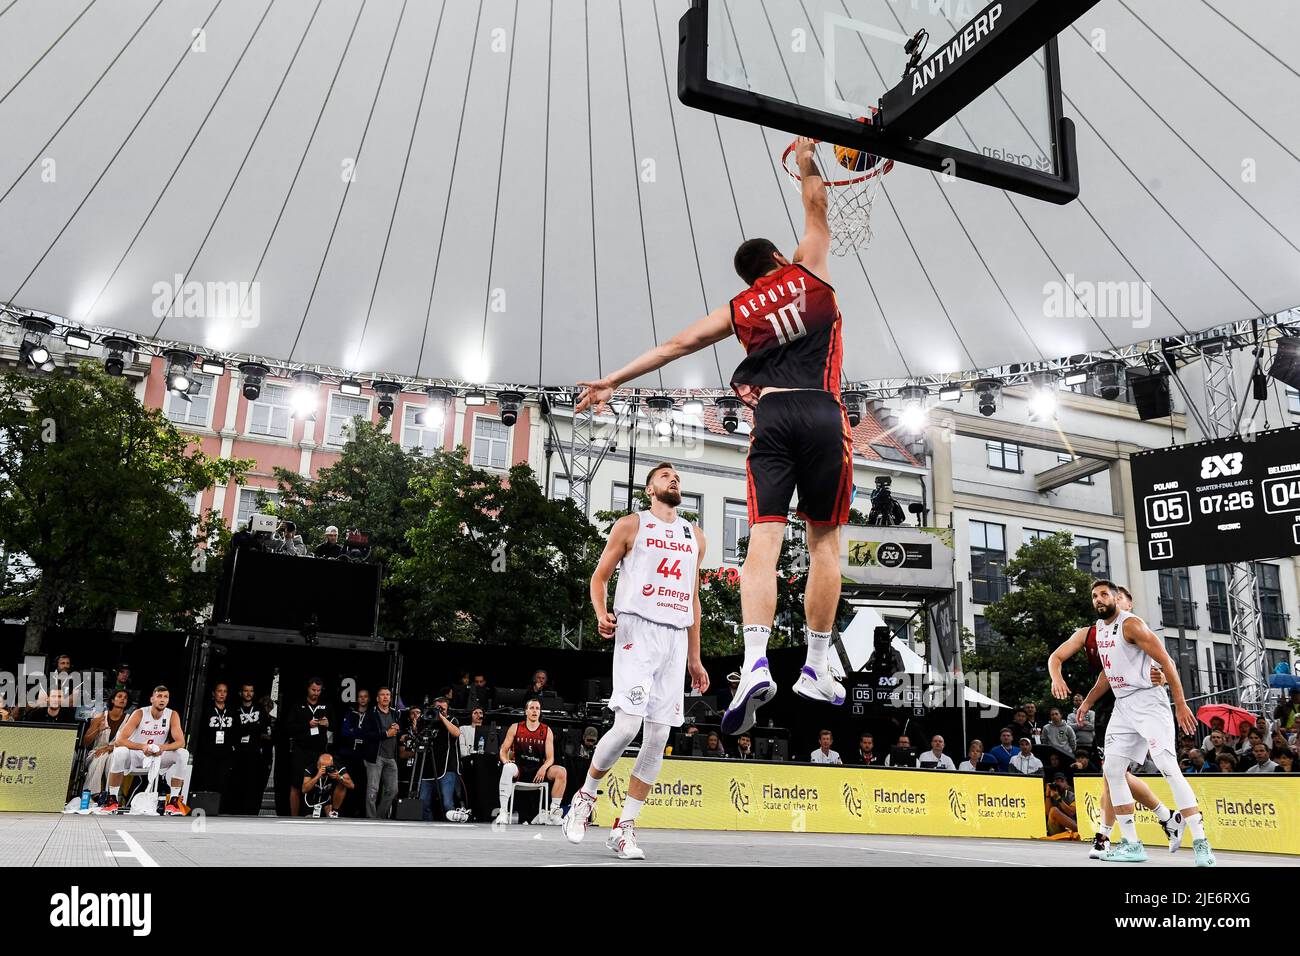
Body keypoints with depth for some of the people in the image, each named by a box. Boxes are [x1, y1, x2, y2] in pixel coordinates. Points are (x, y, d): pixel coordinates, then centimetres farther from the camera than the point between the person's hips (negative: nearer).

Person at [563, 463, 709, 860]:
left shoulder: (695, 536, 19)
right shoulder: (631, 525, 6)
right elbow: (599, 576, 6)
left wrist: (694, 658, 18)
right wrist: (601, 615, -15)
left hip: (676, 639, 5)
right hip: (637, 632, -5)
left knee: (659, 737, 0)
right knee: (627, 726, -17)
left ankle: (624, 828, 8)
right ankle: (586, 795, 10)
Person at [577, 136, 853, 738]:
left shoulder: (737, 309, 17)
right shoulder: (808, 270, 15)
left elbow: (678, 345, 15)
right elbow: (816, 204, 27)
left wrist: (612, 382, 18)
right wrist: (805, 162, 45)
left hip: (772, 415, 1)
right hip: (823, 415, 0)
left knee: (763, 542, -5)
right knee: (824, 541, 6)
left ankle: (755, 661, -23)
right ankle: (816, 669, 9)